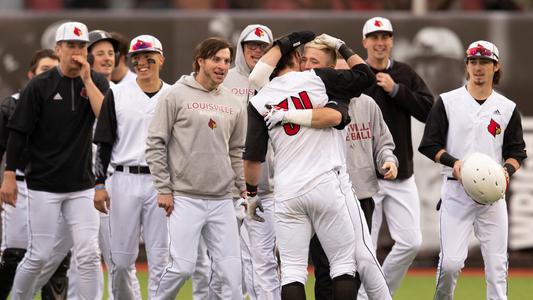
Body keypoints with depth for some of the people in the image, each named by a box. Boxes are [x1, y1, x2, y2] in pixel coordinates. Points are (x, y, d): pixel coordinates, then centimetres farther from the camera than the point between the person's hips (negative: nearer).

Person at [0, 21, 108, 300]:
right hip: (43, 185, -2)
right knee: (39, 255, -2)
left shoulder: (96, 83, 5)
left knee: (89, 254, -6)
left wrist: (86, 79, -15)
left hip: (81, 187, 2)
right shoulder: (40, 86, -3)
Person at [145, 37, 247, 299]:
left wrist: (244, 188, 13)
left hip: (222, 200, 5)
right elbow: (155, 143, -2)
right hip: (185, 197, -5)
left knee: (231, 268, -2)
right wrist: (163, 188, -7)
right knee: (182, 266, -11)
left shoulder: (233, 104, 13)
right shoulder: (176, 95, -2)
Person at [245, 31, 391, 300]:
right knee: (344, 262, 1)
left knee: (292, 270, 1)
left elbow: (253, 156, 5)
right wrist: (342, 46, 24)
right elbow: (365, 76, 11)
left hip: (287, 194, 2)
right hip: (328, 184, -2)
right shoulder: (316, 79, 1)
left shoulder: (259, 102, 6)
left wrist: (251, 193, 18)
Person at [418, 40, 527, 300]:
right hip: (456, 191, -2)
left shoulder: (507, 108, 9)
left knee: (497, 264, -1)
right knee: (450, 262, -11)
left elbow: (516, 152, 12)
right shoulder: (447, 102, 3)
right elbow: (429, 145, 3)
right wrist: (453, 162, -15)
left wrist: (507, 171, -9)